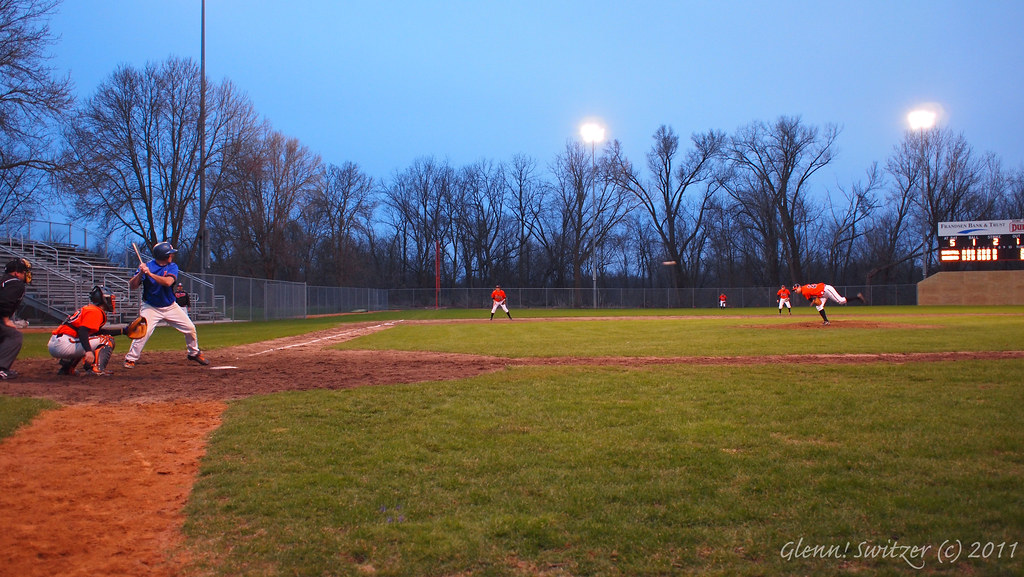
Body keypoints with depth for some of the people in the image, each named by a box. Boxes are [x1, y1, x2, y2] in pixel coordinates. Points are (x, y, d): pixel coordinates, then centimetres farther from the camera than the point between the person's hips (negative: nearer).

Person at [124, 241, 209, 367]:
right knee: (143, 333, -20)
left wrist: (150, 274, -32)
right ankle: (130, 359, -5)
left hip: (171, 307, 3)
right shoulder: (146, 266, -11)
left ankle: (194, 353, 24)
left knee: (190, 328, 3)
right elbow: (132, 286, -15)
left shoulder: (172, 267, -5)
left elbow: (168, 282, -26)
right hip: (151, 308, -3)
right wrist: (140, 273, -31)